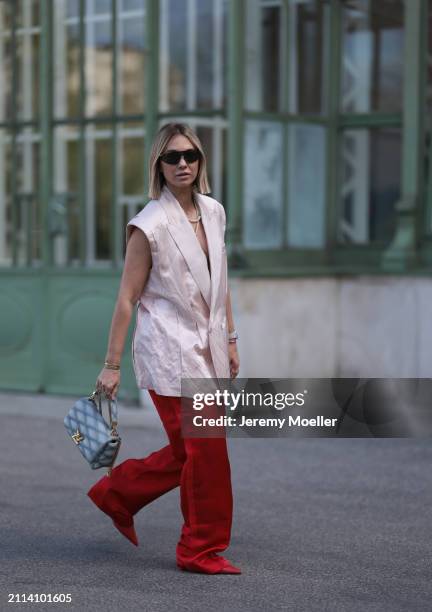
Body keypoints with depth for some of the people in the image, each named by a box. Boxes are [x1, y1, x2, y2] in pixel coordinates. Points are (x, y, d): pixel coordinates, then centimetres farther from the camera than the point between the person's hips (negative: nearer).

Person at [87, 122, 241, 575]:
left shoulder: (213, 211, 8)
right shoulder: (150, 224, -12)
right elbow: (127, 297, -10)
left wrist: (229, 339, 16)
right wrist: (112, 364, -10)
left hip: (206, 349, 7)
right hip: (170, 350, -7)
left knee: (189, 453, 13)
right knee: (207, 450, -6)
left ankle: (116, 492, 33)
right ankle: (202, 550, 9)